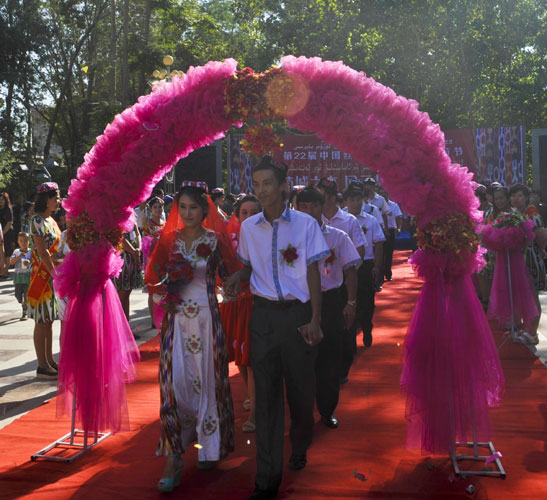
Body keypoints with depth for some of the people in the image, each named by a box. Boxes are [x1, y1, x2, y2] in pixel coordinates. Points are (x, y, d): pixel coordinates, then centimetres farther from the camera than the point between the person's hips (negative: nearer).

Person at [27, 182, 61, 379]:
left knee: (49, 320, 12)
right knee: (42, 322, -3)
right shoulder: (38, 220, -13)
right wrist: (54, 273, -18)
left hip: (53, 275, 9)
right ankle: (42, 366, 2)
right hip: (43, 275, -9)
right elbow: (43, 252, -19)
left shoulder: (51, 220, 14)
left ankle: (49, 361, 20)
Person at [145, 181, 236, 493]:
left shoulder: (214, 240, -1)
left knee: (206, 381, 6)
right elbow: (153, 276, 11)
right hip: (176, 318, 2)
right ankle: (175, 456, 5)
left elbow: (229, 276, -5)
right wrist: (164, 297, -5)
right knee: (174, 383, -2)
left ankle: (210, 447, 25)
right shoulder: (170, 239, 6)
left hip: (205, 318, -2)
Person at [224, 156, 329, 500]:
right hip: (263, 314, 2)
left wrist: (315, 320, -9)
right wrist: (237, 278, -6)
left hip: (297, 311, -2)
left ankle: (299, 449, 37)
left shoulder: (305, 224, -4)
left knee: (301, 388, 8)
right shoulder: (249, 228, 4)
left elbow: (313, 273, -3)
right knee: (266, 394, 2)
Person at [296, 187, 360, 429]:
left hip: (330, 300, 0)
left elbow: (350, 270, 2)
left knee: (330, 357, 6)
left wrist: (351, 303, -6)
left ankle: (327, 410, 24)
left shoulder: (338, 237, 3)